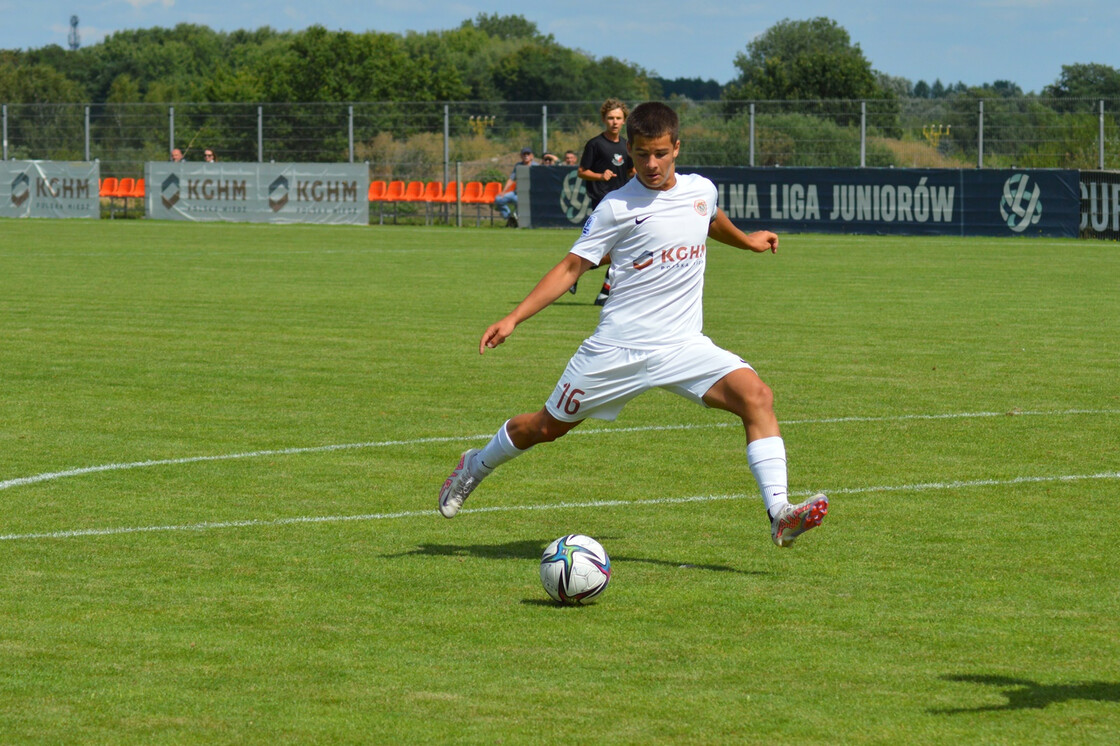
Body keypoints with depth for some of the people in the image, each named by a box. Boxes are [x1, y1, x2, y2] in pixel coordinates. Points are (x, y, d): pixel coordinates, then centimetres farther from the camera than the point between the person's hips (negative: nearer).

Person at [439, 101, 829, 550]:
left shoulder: (701, 190, 6)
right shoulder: (618, 207, -7)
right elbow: (573, 266, -3)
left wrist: (747, 241, 47)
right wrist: (513, 319, -9)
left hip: (683, 345, 3)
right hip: (618, 348, -3)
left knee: (756, 396, -21)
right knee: (548, 426, 10)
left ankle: (779, 514, -26)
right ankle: (475, 467, 40)